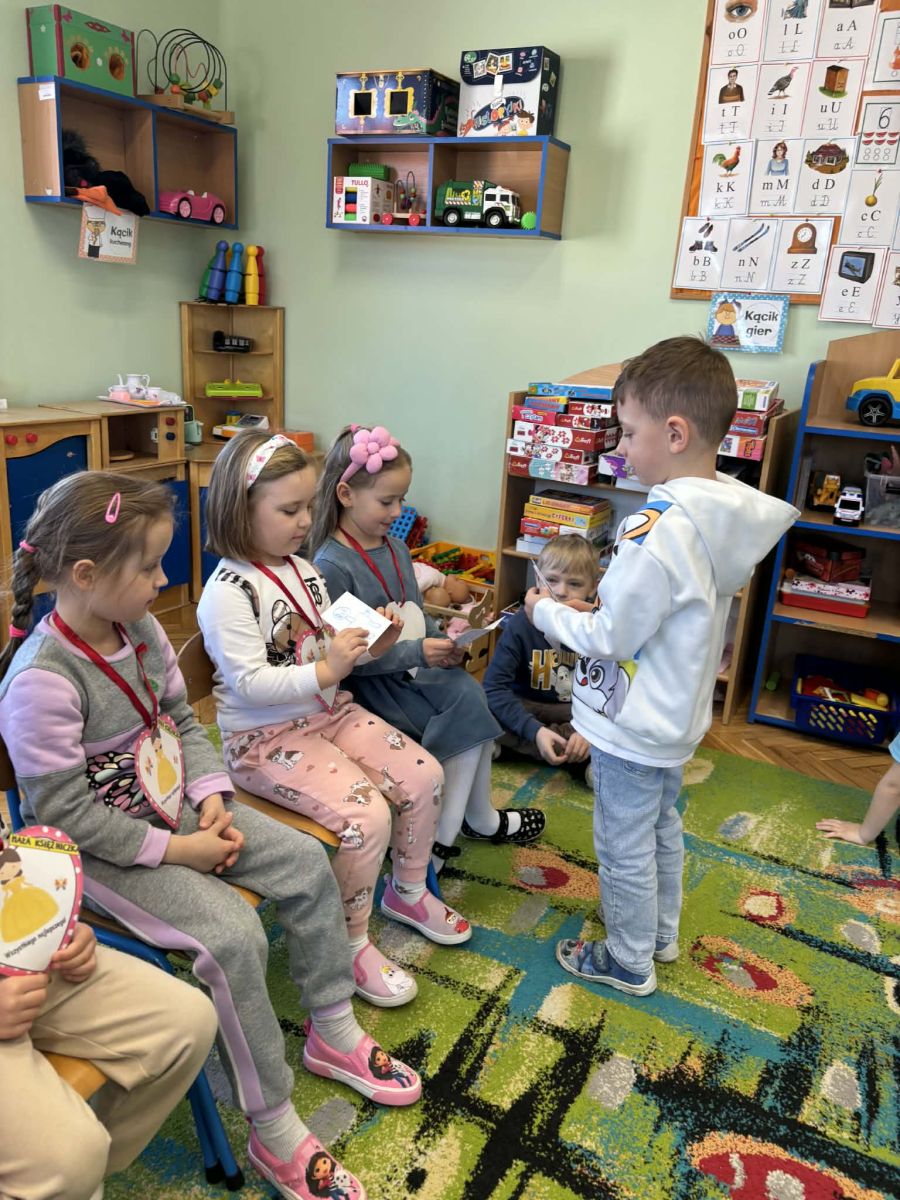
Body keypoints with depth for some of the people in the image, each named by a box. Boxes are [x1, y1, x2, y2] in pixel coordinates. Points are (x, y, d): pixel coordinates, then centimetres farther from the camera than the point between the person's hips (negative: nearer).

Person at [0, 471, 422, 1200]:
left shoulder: (141, 630, -3)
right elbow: (65, 812, -23)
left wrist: (211, 800, -7)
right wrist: (175, 850, -21)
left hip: (172, 809, 8)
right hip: (102, 848, -8)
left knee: (307, 863, 0)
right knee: (233, 936, -24)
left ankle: (333, 1034, 19)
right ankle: (273, 1132, -3)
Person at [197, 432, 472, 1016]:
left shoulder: (303, 569, 8)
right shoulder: (228, 591, -18)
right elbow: (250, 682, -24)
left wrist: (367, 642, -6)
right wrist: (325, 671, -30)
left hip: (328, 711, 8)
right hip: (266, 739, -8)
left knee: (424, 775, 0)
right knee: (367, 815, -23)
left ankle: (409, 892, 24)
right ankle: (351, 944, 2)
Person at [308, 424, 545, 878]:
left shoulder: (396, 547, 9)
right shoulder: (332, 565, -17)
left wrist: (443, 645, -3)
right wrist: (416, 653, -24)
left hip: (414, 668, 8)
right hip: (369, 685, -7)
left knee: (473, 701, -11)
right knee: (464, 715, -17)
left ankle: (480, 819, 9)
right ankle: (477, 820, 5)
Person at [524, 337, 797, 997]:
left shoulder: (659, 528, -32)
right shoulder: (730, 512, -3)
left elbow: (610, 638, -24)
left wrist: (548, 613, -8)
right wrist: (587, 605, 6)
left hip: (633, 727, -9)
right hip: (677, 718, 9)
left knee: (624, 847, 12)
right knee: (663, 826, 27)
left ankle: (630, 962, 33)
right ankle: (662, 932, 48)